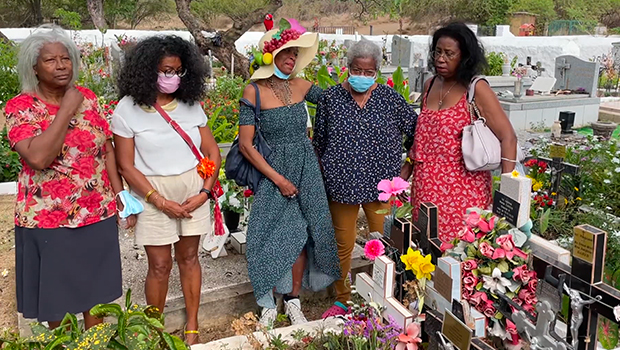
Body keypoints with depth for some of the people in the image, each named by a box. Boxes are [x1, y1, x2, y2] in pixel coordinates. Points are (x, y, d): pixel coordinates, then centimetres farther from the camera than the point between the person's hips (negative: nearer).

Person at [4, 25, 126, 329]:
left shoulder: (86, 97, 3)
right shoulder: (20, 107, -10)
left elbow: (106, 148, 7)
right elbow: (38, 158, -26)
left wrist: (120, 193, 2)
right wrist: (66, 111, -21)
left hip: (98, 214, 4)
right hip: (48, 220, -3)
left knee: (96, 287, 17)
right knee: (56, 293, 13)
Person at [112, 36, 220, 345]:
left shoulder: (191, 104, 3)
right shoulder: (127, 108, -6)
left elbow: (212, 152, 5)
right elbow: (126, 166, -7)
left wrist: (205, 192, -7)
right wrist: (160, 201, -14)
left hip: (193, 191, 3)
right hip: (154, 194, -2)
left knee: (188, 257, 12)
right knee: (160, 265, 3)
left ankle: (192, 325, 27)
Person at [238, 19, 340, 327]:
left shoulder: (302, 87, 2)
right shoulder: (254, 91, -9)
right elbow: (246, 146, -11)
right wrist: (279, 179, -12)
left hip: (306, 169, 4)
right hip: (273, 172, -3)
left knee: (300, 235, 7)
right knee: (272, 238, 1)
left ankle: (293, 300, 24)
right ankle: (269, 303, 22)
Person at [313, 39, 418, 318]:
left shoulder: (389, 98, -2)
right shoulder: (331, 98, -2)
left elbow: (416, 130, 7)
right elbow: (319, 143, 6)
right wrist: (322, 179, 6)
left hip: (381, 184, 0)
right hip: (342, 185, 0)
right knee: (344, 245, 12)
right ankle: (342, 300, 31)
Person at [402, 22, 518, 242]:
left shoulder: (476, 89, -9)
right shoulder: (430, 85, 9)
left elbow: (508, 137, -13)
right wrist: (405, 174, 18)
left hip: (463, 189, -6)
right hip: (426, 187, 6)